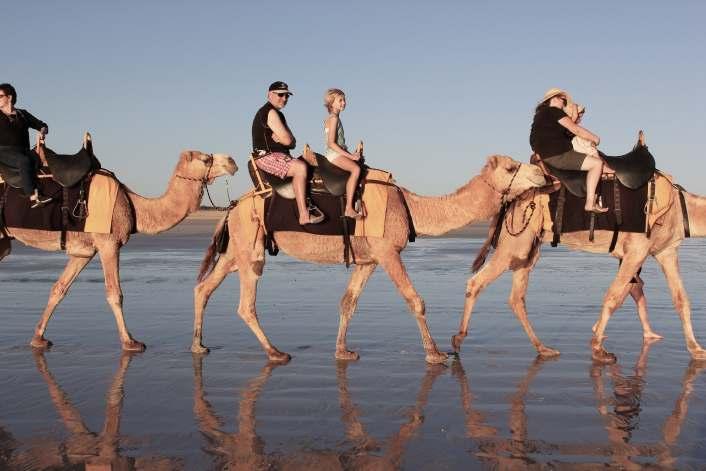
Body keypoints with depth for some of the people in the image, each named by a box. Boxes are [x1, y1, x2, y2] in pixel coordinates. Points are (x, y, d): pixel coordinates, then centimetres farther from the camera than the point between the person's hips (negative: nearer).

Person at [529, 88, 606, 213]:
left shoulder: (541, 114, 22)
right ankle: (590, 203, -17)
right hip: (557, 156, -10)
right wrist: (595, 138, 6)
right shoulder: (554, 111, -6)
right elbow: (575, 129, -7)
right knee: (597, 163, -10)